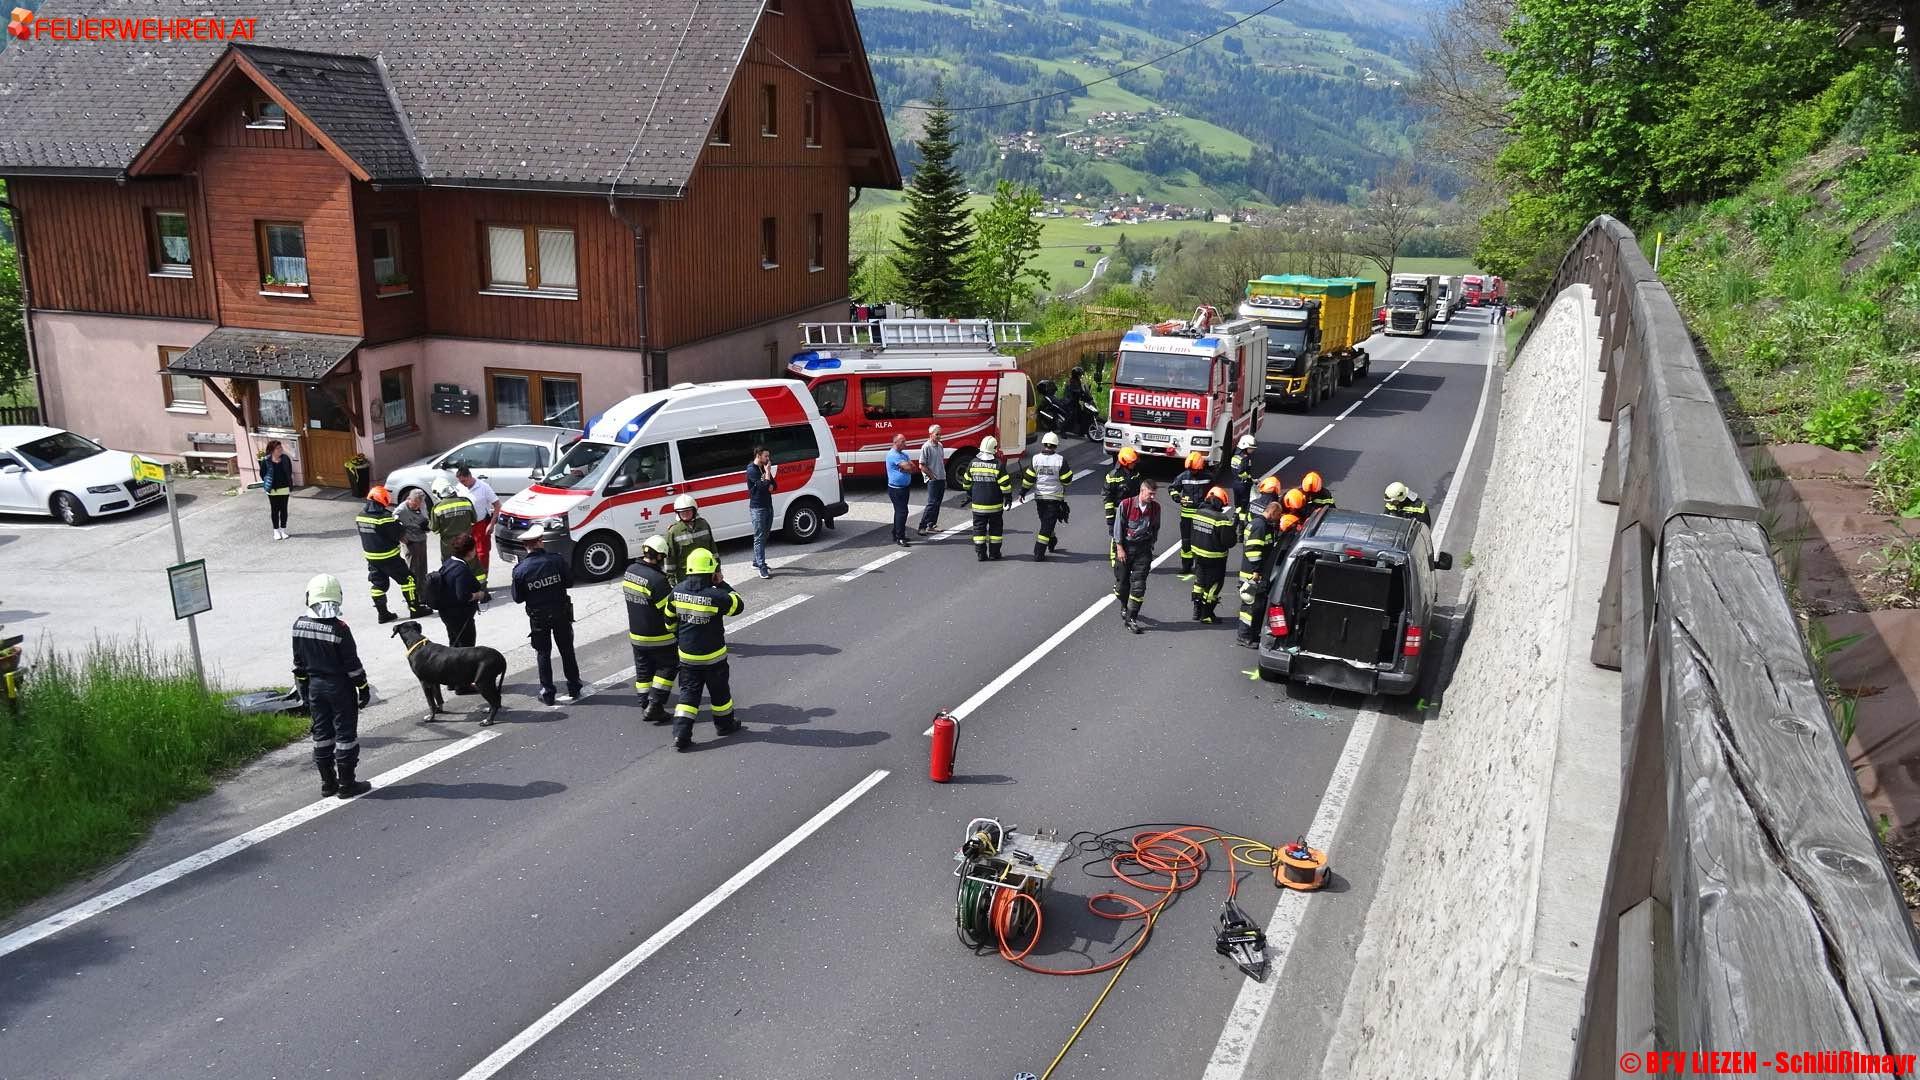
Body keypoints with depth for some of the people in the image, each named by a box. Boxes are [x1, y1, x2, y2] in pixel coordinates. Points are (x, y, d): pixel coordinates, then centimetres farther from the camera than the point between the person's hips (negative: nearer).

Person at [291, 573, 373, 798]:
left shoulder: (299, 625, -4)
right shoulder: (339, 628, -20)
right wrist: (363, 688, -2)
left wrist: (303, 690, 16)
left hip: (315, 687, 5)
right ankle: (346, 784, 9)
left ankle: (328, 782, 22)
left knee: (321, 734, 14)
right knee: (345, 734, 4)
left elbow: (298, 664, 6)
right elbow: (353, 664, -14)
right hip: (340, 687, -5)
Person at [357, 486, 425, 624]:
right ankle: (415, 608, 7)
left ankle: (383, 613, 17)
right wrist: (400, 526, 5)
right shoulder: (384, 516, -22)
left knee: (378, 583, 14)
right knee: (407, 578, 4)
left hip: (371, 556, 7)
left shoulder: (361, 514, 3)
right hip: (388, 556, -7)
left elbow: (369, 533, 10)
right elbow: (399, 534, -18)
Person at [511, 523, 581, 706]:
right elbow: (569, 581, -4)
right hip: (561, 613, 1)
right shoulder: (556, 560, -14)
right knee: (567, 651, 14)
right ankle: (574, 690, 21)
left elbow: (518, 598, -7)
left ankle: (547, 694, 15)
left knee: (543, 654, 13)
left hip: (538, 617, 0)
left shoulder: (520, 570, -14)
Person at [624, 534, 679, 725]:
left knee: (643, 670, 17)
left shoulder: (630, 571, -2)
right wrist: (676, 630, -6)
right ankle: (655, 705, 5)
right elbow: (670, 609, -21)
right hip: (659, 638, -7)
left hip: (635, 634, 7)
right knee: (667, 667, 9)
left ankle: (647, 705, 22)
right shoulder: (656, 579, -26)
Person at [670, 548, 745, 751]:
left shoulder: (678, 591, -7)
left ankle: (681, 735, 1)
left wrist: (676, 638, 22)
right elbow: (739, 605, -7)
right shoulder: (716, 596, -23)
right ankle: (724, 724, 36)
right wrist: (722, 584, -4)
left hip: (686, 655, 4)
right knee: (719, 691, 17)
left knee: (688, 693, 10)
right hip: (713, 656, -4)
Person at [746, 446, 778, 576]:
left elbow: (773, 484, 16)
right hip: (757, 508, -9)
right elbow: (763, 486, -22)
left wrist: (770, 486, -7)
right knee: (759, 537, -10)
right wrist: (767, 472, -15)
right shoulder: (752, 470, -13)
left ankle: (757, 562, 25)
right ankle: (762, 568, -15)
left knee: (764, 536, 14)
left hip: (768, 506, 9)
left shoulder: (764, 468, 14)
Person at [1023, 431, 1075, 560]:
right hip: (1055, 497, -3)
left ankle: (1052, 542, 44)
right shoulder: (1060, 459, -11)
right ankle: (1038, 553, -7)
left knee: (1046, 521, 23)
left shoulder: (1035, 458, -5)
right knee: (1047, 524, -1)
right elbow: (1067, 480, -6)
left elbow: (1029, 479, -3)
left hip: (1039, 496, 3)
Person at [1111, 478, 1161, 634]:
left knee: (1139, 584, -7)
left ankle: (1131, 618, -3)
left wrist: (1151, 545, 12)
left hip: (1143, 549, 1)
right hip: (1125, 546, -1)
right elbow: (1118, 526, -5)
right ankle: (1124, 607, 38)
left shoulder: (1155, 507, -1)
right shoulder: (1126, 505, -10)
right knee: (1122, 581, 9)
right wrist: (1120, 548, -7)